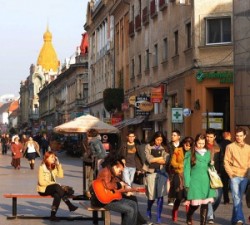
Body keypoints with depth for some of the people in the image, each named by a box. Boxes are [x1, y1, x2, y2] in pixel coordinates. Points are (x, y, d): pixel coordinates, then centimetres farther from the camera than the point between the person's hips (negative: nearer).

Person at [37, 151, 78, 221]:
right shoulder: (42, 167, -10)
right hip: (43, 189, -6)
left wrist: (59, 165, -6)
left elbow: (61, 175, -2)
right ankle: (70, 205, -28)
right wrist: (53, 183, -19)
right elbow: (41, 182, -17)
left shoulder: (54, 167, 10)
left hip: (52, 188, 6)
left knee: (57, 195, -29)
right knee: (57, 187, -32)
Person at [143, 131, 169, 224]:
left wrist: (154, 159, -10)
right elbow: (149, 159, -9)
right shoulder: (148, 147, 4)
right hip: (151, 172, -1)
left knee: (160, 195, -5)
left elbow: (165, 160, -6)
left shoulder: (164, 148, 7)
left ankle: (159, 216, 3)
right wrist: (160, 158, -4)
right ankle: (148, 210, 32)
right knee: (152, 195, 2)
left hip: (162, 173, 1)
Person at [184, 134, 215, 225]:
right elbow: (187, 169, -2)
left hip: (206, 182, 3)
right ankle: (189, 215, 29)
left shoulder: (208, 153, 10)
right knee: (195, 204, -3)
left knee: (205, 204, 1)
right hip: (195, 182, -3)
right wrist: (187, 184, -6)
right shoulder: (190, 154, -1)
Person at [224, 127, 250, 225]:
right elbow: (226, 162, 1)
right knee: (236, 198, -11)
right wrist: (231, 173, -7)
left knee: (239, 198, 9)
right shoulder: (230, 147, 1)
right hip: (234, 176, -3)